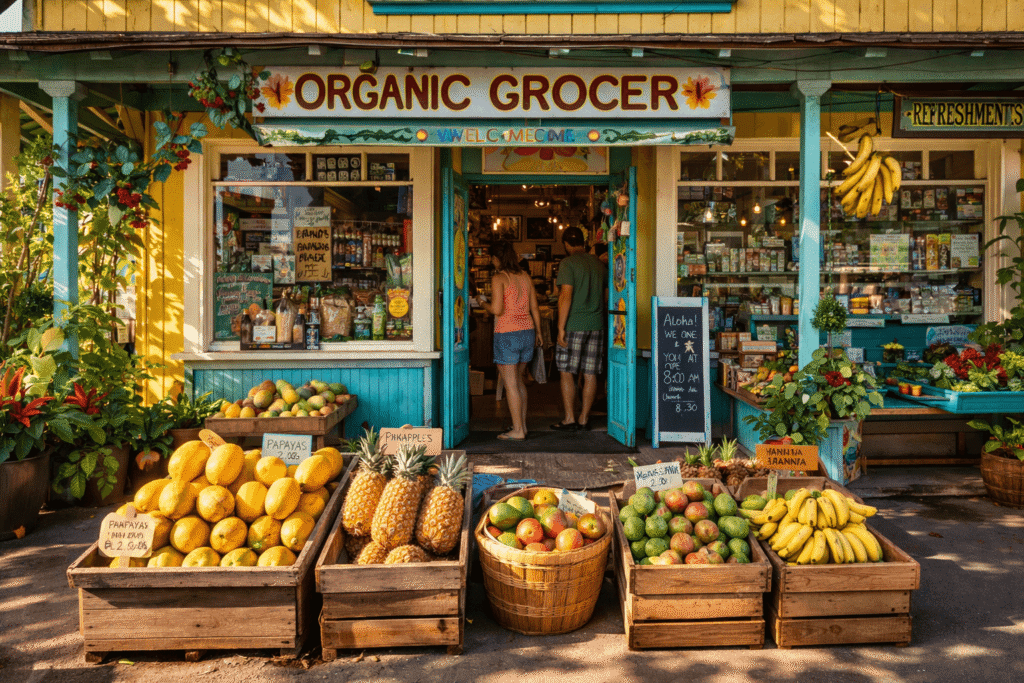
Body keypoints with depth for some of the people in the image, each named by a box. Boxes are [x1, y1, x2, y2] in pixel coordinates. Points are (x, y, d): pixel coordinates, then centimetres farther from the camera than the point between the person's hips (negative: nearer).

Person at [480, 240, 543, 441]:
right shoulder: (525, 276, 9)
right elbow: (534, 307, 11)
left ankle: (517, 430, 4)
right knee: (518, 380, 19)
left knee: (510, 384, 1)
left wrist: (484, 303, 3)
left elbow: (497, 309, -18)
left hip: (507, 334, -7)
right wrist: (538, 332, 20)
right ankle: (522, 424, 24)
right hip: (527, 331, 7)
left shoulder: (498, 278, -9)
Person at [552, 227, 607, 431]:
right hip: (596, 324, 5)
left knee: (567, 373, 3)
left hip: (574, 325, -5)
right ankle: (584, 418, 13)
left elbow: (566, 296, -14)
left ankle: (569, 419, 3)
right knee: (590, 374, 7)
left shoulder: (568, 263, -7)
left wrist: (561, 327, -13)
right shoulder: (599, 264, 11)